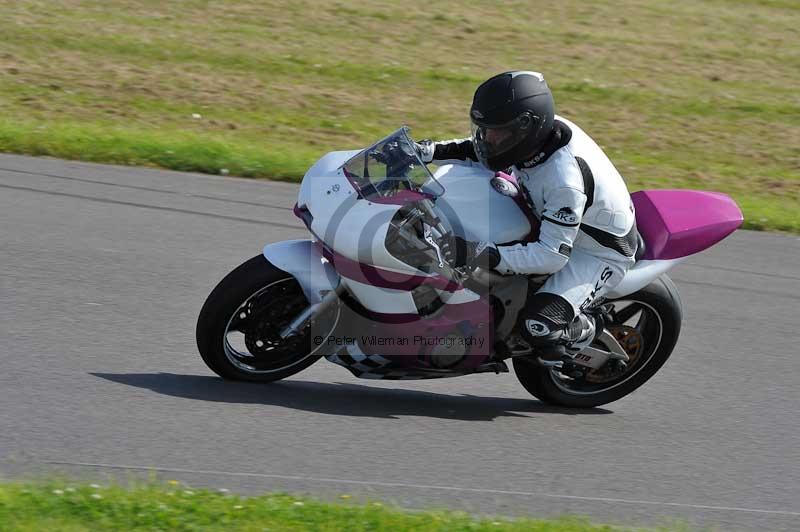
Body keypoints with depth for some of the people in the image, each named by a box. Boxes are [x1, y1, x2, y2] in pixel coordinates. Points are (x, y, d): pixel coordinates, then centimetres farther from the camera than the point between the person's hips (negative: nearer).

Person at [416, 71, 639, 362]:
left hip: (600, 252, -9)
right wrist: (429, 151, -13)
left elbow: (552, 255, -36)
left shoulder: (564, 179, -40)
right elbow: (479, 150, 3)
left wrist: (485, 255, -44)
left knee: (537, 325, -27)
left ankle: (587, 329, 7)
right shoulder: (534, 129, -17)